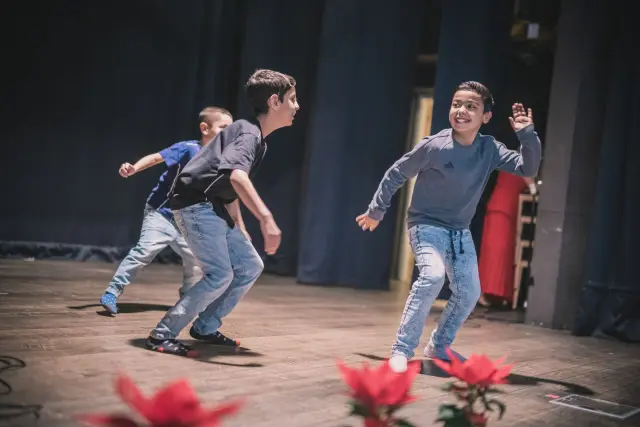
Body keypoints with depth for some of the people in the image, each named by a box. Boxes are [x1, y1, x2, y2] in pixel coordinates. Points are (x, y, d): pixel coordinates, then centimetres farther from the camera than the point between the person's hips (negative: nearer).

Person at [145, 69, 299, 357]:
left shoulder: (257, 139, 15)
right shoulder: (250, 133, -17)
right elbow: (235, 173, -39)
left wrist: (237, 229, 27)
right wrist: (266, 218, -46)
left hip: (214, 207, 10)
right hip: (197, 204, -10)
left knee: (250, 266, 10)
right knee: (220, 275, -16)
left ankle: (205, 327, 19)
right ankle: (161, 335, -8)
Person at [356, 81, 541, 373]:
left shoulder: (490, 149, -8)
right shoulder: (433, 146, -20)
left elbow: (527, 169, -8)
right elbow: (396, 174, -8)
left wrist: (527, 134, -23)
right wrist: (376, 211, -1)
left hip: (460, 232, 6)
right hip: (426, 225, -5)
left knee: (469, 293, 4)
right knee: (432, 275, -29)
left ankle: (439, 346, 27)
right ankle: (402, 349, -20)